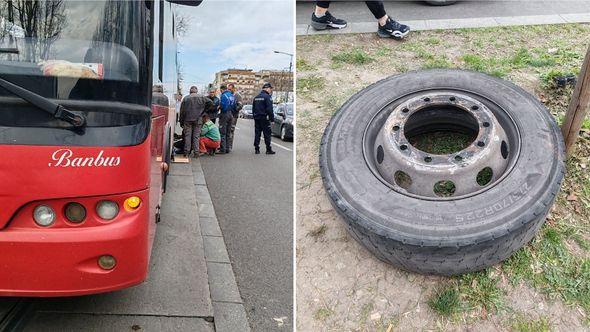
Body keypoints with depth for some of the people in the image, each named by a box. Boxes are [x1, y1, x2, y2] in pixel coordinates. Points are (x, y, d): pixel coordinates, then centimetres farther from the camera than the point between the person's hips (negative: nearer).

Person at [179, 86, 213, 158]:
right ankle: (196, 152, 1)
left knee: (187, 136, 5)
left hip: (187, 119, 0)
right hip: (197, 120, 0)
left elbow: (182, 111, 3)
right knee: (196, 136, 4)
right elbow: (210, 102, -4)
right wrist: (203, 111, 5)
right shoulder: (201, 98, 3)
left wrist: (181, 122, 9)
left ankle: (187, 152, 3)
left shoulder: (186, 98, 3)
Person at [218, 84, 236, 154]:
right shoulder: (232, 95, 11)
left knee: (222, 133, -4)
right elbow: (234, 106, 12)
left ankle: (222, 149, -5)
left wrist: (219, 107, -1)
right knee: (228, 133, 14)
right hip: (230, 115, 8)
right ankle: (227, 148, 18)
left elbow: (222, 105, -20)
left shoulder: (223, 95, -13)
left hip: (224, 114, -8)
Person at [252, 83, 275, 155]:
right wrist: (272, 119, -13)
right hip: (264, 119, -7)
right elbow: (269, 109, -16)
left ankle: (256, 149, 10)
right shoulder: (267, 97, -11)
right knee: (267, 134, -1)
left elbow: (253, 109, 18)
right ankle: (268, 150, 1)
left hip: (257, 118, 7)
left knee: (257, 134, 9)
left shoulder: (256, 97, 13)